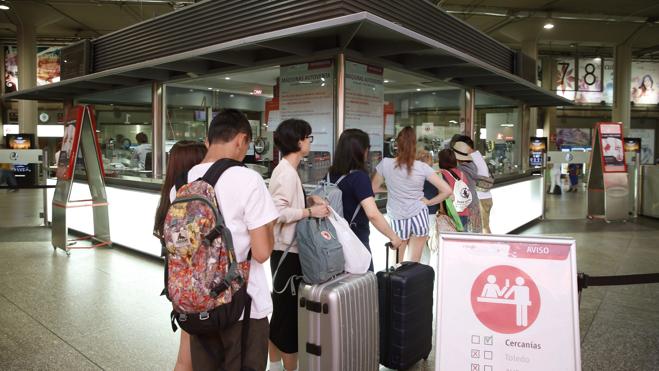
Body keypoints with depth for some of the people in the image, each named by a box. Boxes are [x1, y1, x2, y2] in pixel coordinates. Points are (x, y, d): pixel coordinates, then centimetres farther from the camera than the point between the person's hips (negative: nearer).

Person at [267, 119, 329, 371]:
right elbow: (278, 212, -25)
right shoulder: (287, 172, -18)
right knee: (290, 311, 1)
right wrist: (310, 212, -24)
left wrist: (309, 202, 4)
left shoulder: (286, 169, 12)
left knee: (282, 309, 19)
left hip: (287, 249, 10)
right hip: (288, 251, -10)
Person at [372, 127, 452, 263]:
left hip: (397, 219, 0)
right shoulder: (422, 167, -9)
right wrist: (428, 202, 3)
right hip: (419, 215, 1)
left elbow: (374, 189, 3)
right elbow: (447, 190, -9)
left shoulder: (385, 164, -9)